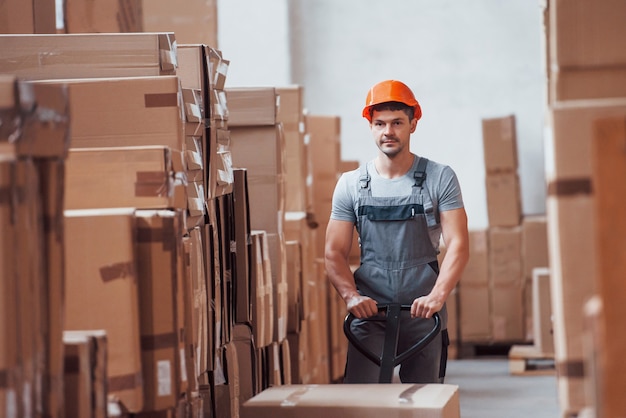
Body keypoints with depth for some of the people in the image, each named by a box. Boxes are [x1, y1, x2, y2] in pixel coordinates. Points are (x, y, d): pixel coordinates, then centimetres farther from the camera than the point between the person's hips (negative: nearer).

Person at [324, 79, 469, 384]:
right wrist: (350, 296, -15)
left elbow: (457, 245, -5)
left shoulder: (440, 178, 2)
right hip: (370, 313, 0)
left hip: (424, 313, 0)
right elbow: (334, 252, 3)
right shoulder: (351, 184, 6)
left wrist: (437, 296, -19)